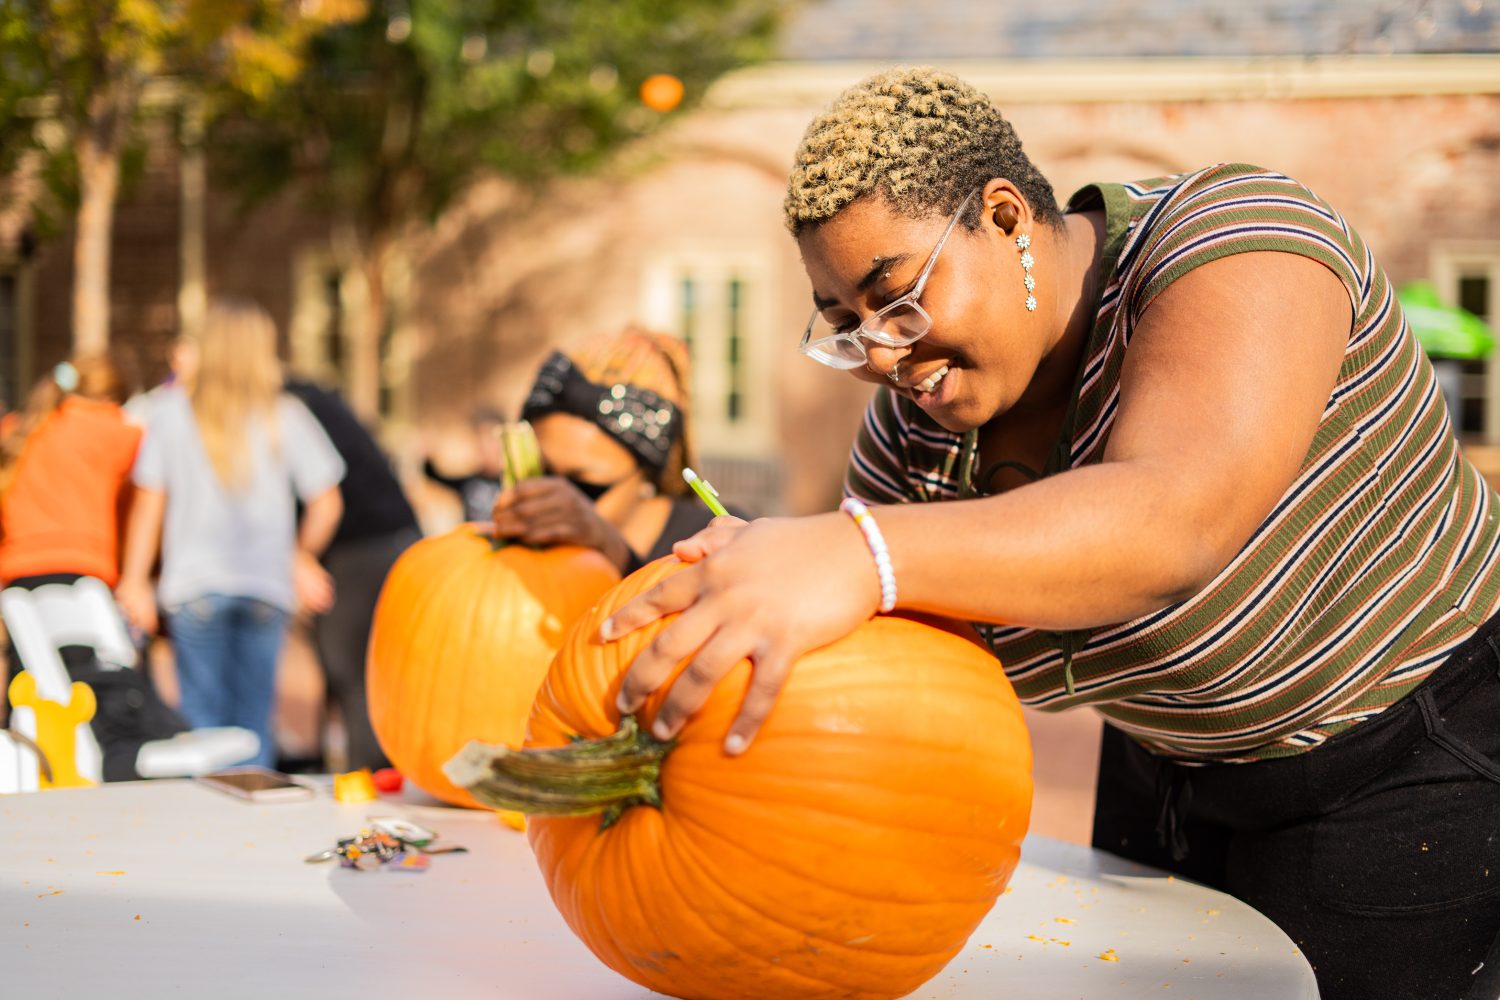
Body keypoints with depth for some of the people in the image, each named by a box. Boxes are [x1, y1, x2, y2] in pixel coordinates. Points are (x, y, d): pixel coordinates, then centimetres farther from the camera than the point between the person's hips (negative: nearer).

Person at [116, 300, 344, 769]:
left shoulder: (172, 410, 1)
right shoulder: (286, 417, 2)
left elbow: (149, 502, 1)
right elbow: (326, 503, 1)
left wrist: (133, 579, 7)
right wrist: (302, 555, 18)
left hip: (195, 585, -1)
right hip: (266, 583, 1)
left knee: (203, 720, 4)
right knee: (254, 723, 8)